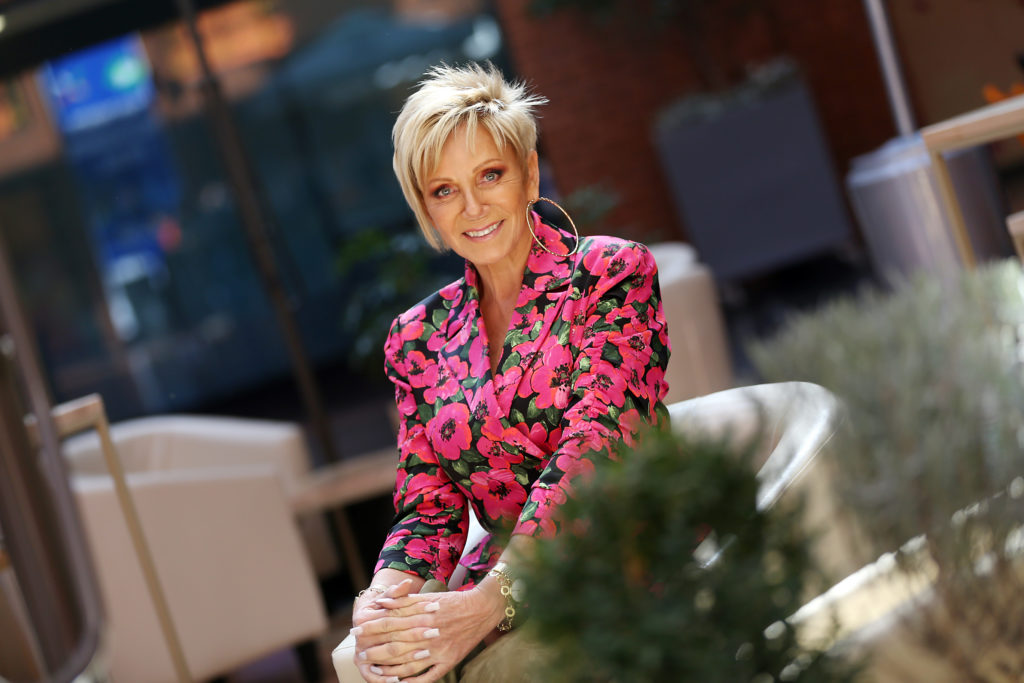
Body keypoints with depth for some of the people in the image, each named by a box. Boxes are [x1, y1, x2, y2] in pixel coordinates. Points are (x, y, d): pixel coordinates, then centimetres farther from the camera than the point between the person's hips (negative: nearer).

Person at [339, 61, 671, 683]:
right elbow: (430, 506, 9)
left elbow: (595, 446, -13)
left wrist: (490, 599, -25)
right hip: (499, 593, 4)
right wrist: (390, 589, -16)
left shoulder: (612, 274, 0)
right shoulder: (419, 340, 13)